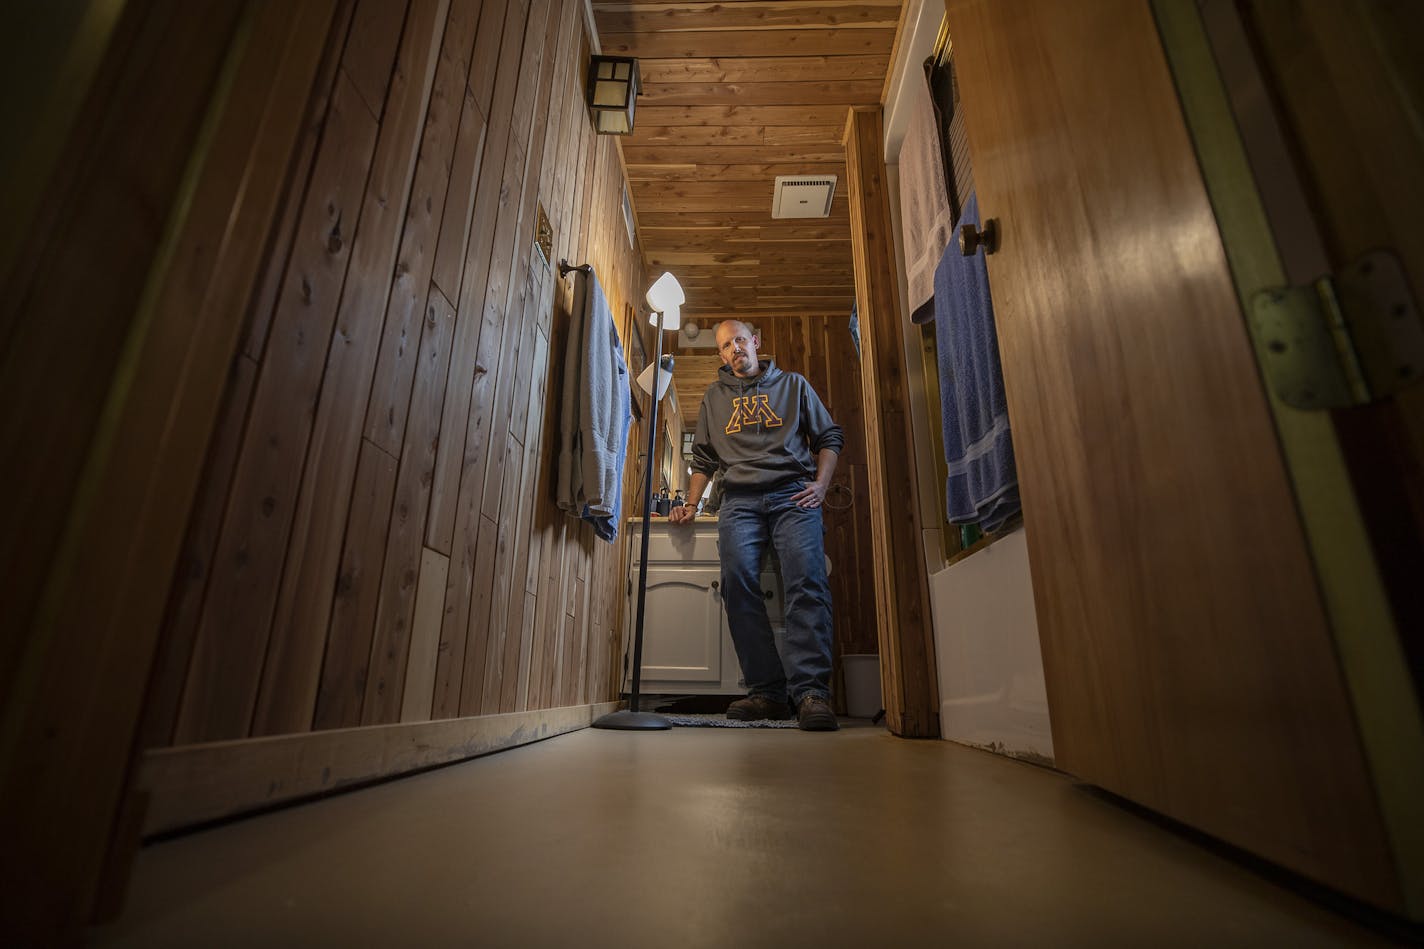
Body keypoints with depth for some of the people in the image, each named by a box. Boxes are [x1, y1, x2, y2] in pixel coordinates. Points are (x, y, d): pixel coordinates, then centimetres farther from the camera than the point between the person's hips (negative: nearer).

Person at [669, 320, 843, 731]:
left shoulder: (793, 384, 21)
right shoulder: (714, 396, 27)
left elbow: (829, 437, 18)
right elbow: (703, 459, 27)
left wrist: (821, 483, 1)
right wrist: (692, 504, 14)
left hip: (793, 495, -1)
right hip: (739, 500, 2)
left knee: (807, 583, -21)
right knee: (738, 586, -18)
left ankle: (811, 692, -25)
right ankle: (768, 692, -14)